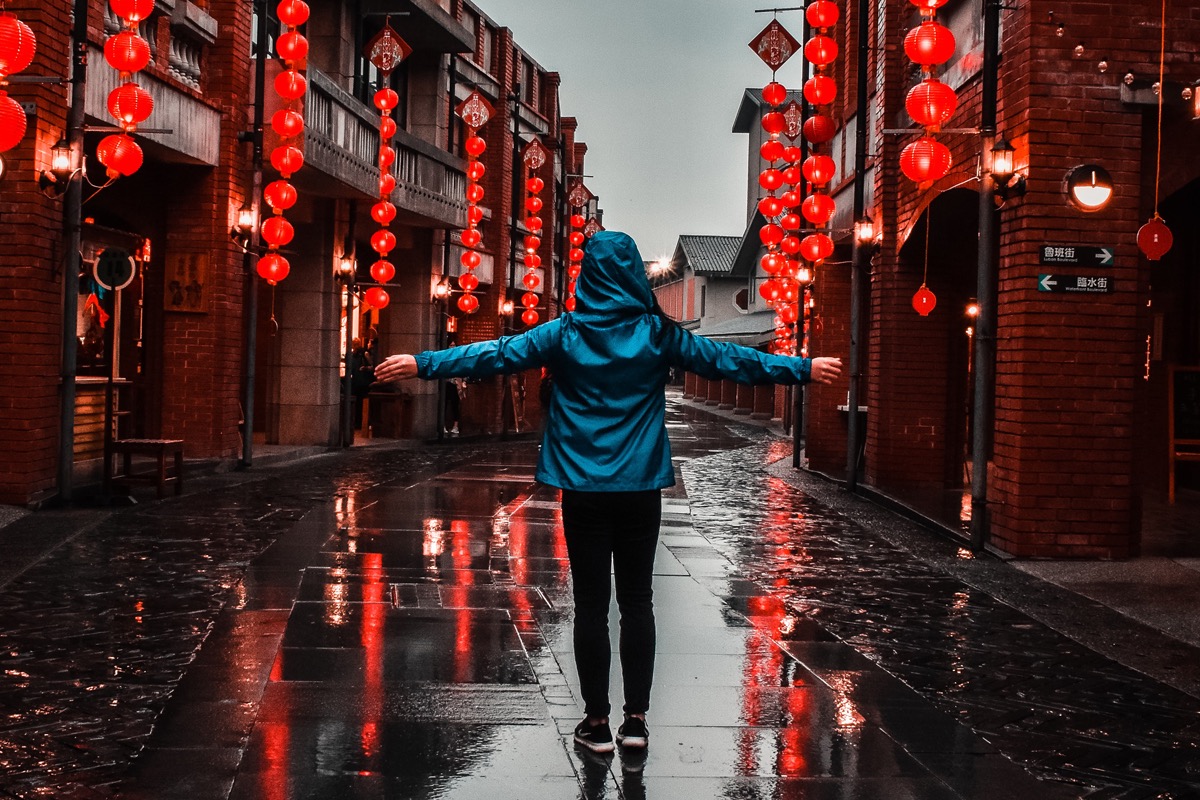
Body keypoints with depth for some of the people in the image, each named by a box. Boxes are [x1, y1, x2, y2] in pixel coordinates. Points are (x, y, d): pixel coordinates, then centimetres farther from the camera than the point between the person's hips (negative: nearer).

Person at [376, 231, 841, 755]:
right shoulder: (656, 333, -1)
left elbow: (495, 356, -3)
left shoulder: (565, 334, -3)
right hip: (641, 489, 1)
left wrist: (421, 364, 3)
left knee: (590, 604, 4)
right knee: (637, 602, 9)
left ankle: (597, 722, 8)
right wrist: (804, 369, 15)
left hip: (583, 489, -1)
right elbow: (726, 359, 6)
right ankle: (636, 718, 11)